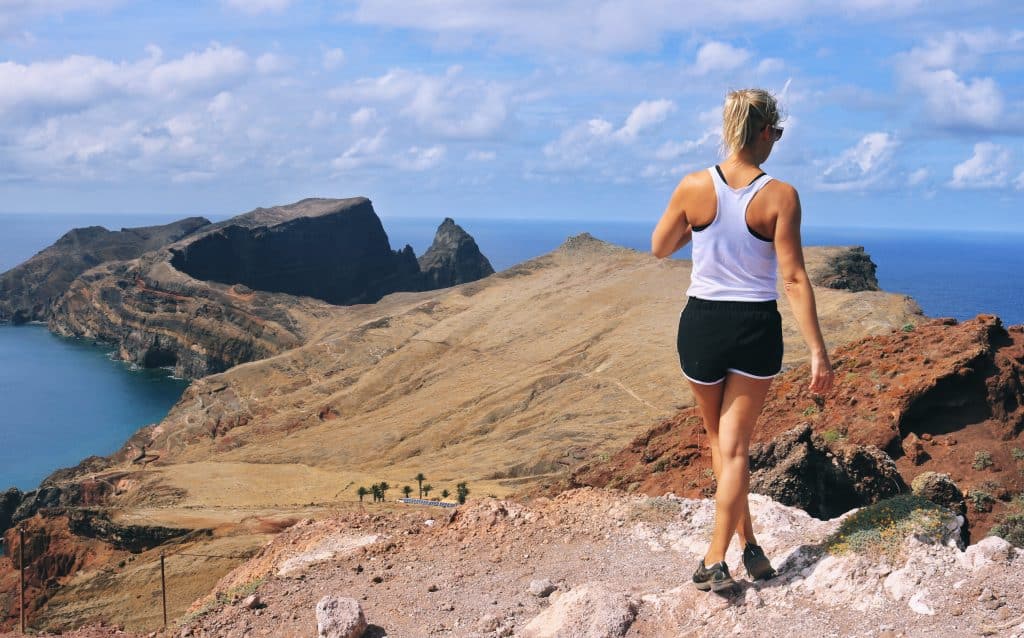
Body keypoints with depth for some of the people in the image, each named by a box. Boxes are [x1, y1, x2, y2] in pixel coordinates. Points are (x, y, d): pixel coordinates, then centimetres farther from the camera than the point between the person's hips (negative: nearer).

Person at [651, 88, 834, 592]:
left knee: (720, 442, 21)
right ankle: (714, 561, 4)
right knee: (734, 447, 7)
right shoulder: (780, 196, -12)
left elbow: (659, 249, 8)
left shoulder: (694, 187, -8)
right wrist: (817, 352, -9)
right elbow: (793, 280, -13)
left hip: (701, 324, 1)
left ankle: (749, 544, 25)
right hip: (756, 328, -1)